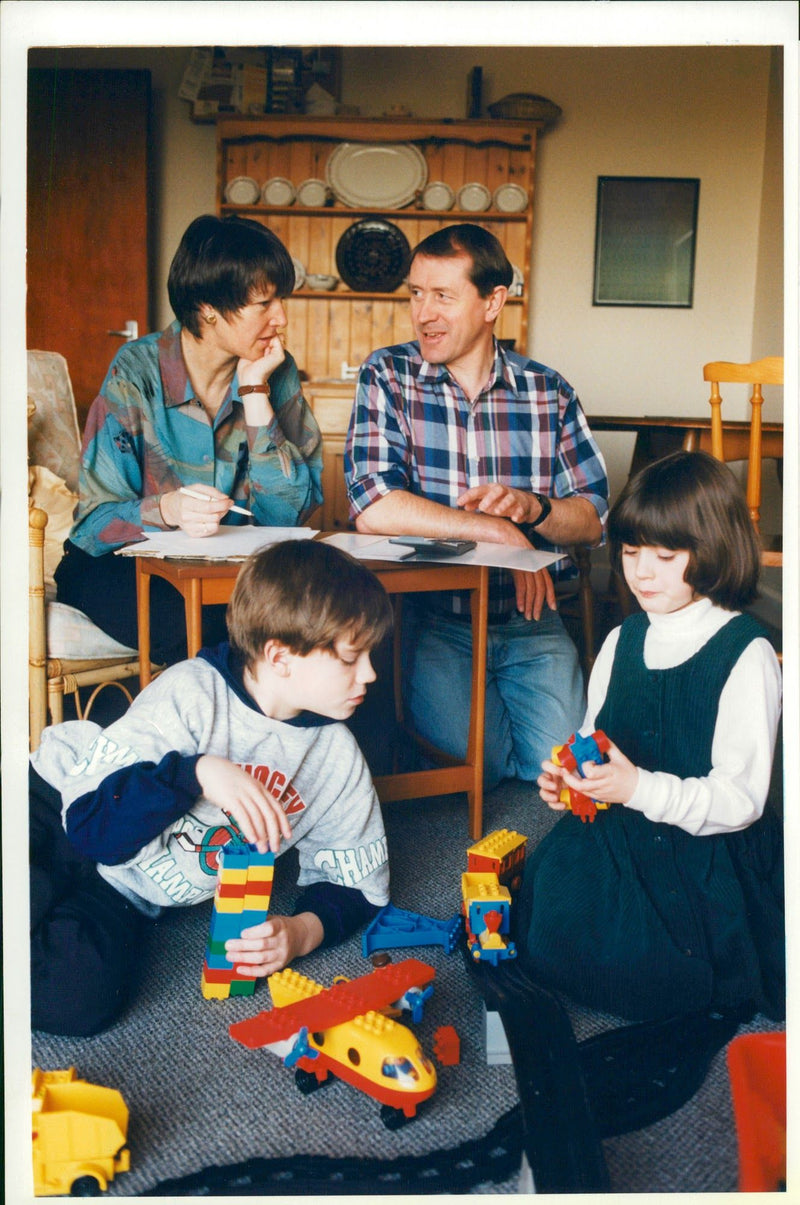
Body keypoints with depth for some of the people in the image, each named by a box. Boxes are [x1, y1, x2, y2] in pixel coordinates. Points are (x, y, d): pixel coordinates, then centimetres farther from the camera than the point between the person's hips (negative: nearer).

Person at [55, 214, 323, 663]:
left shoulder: (277, 374, -1)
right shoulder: (136, 376, -11)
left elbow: (290, 514, -11)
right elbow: (94, 524, -12)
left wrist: (255, 391, -15)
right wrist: (167, 509, -34)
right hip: (122, 566, -3)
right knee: (201, 625, -34)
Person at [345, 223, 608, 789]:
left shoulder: (548, 392, 5)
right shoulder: (388, 377, -3)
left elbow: (593, 519, 5)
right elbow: (374, 509, -17)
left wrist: (532, 506, -17)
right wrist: (497, 529, -16)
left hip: (529, 615, 3)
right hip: (430, 614, -2)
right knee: (482, 760, -19)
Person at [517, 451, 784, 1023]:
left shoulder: (747, 654, -10)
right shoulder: (622, 640, 10)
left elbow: (741, 798, -14)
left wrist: (639, 788, -25)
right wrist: (570, 777, -2)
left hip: (708, 853, -5)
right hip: (616, 836, 6)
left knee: (630, 965, -22)